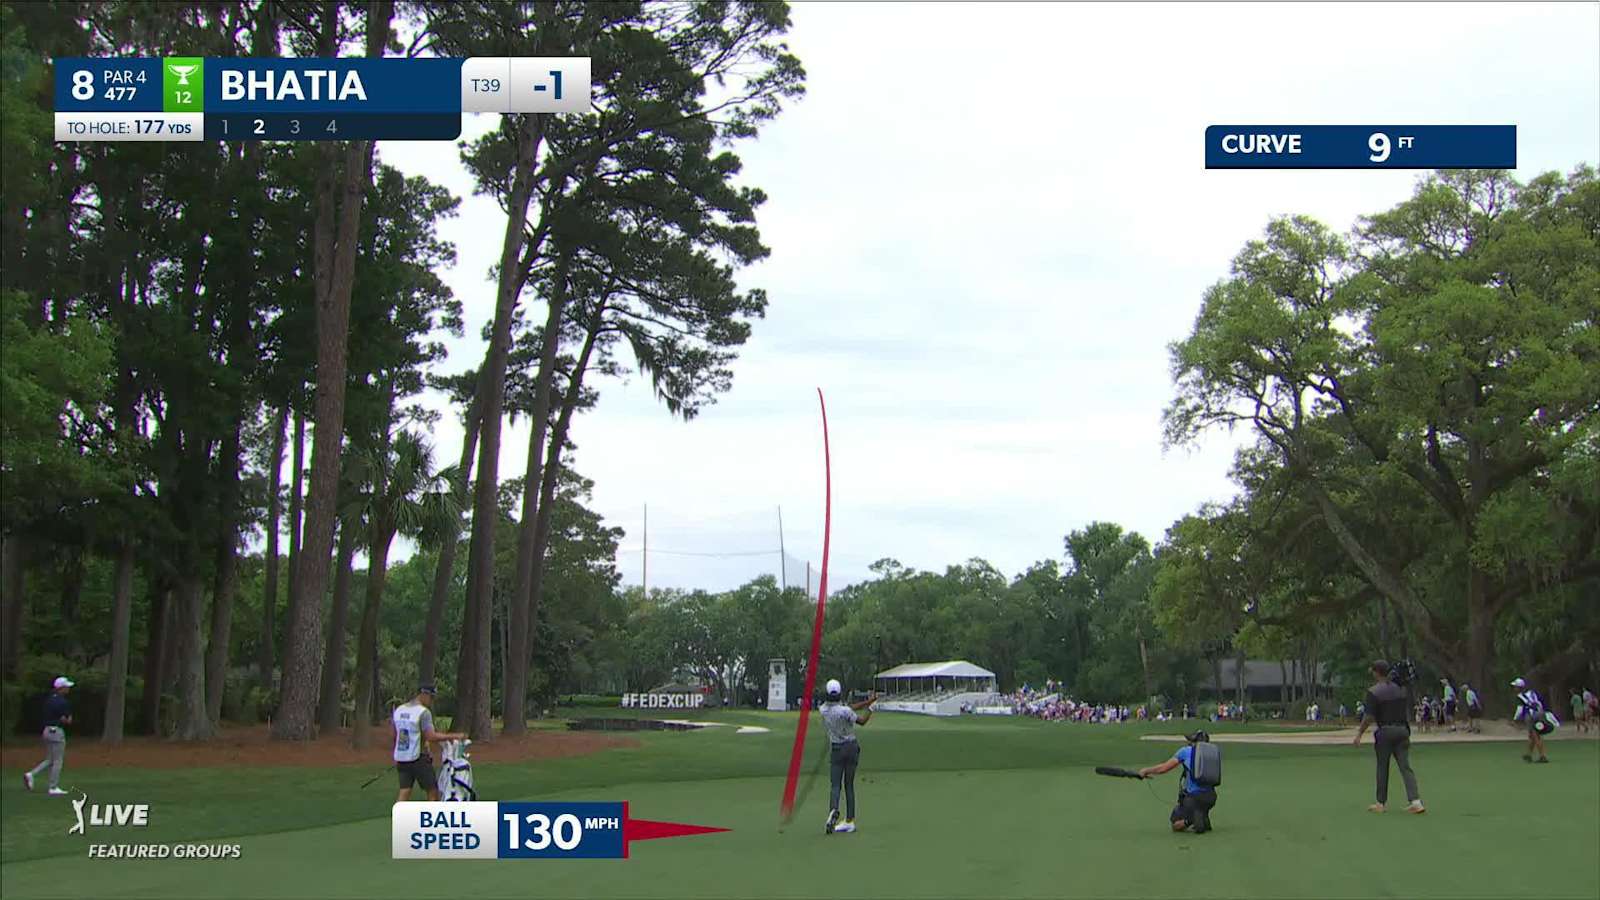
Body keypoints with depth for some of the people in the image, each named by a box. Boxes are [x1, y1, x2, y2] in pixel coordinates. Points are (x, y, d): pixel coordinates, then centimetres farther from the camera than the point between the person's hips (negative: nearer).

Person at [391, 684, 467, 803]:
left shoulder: (399, 710, 9)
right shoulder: (424, 712, -14)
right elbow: (431, 737, -20)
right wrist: (454, 736, -15)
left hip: (401, 758, 7)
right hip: (418, 758, -7)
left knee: (404, 794, 4)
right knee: (433, 791, 7)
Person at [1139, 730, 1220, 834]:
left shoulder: (1186, 751, 3)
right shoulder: (1215, 752, 12)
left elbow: (1163, 768, 6)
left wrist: (1146, 770, 22)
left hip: (1193, 797, -4)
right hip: (1211, 797, 4)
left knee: (1176, 826, 15)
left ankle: (1191, 819, -16)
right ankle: (1204, 818, 13)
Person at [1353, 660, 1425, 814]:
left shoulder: (1373, 692, -10)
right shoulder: (1399, 689, 10)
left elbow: (1369, 717, -13)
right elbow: (1403, 711, 14)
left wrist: (1359, 734, -6)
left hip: (1385, 731, -5)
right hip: (1402, 729, 5)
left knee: (1382, 768, 7)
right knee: (1405, 766, 1)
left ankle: (1381, 803, 15)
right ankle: (1415, 801, -11)